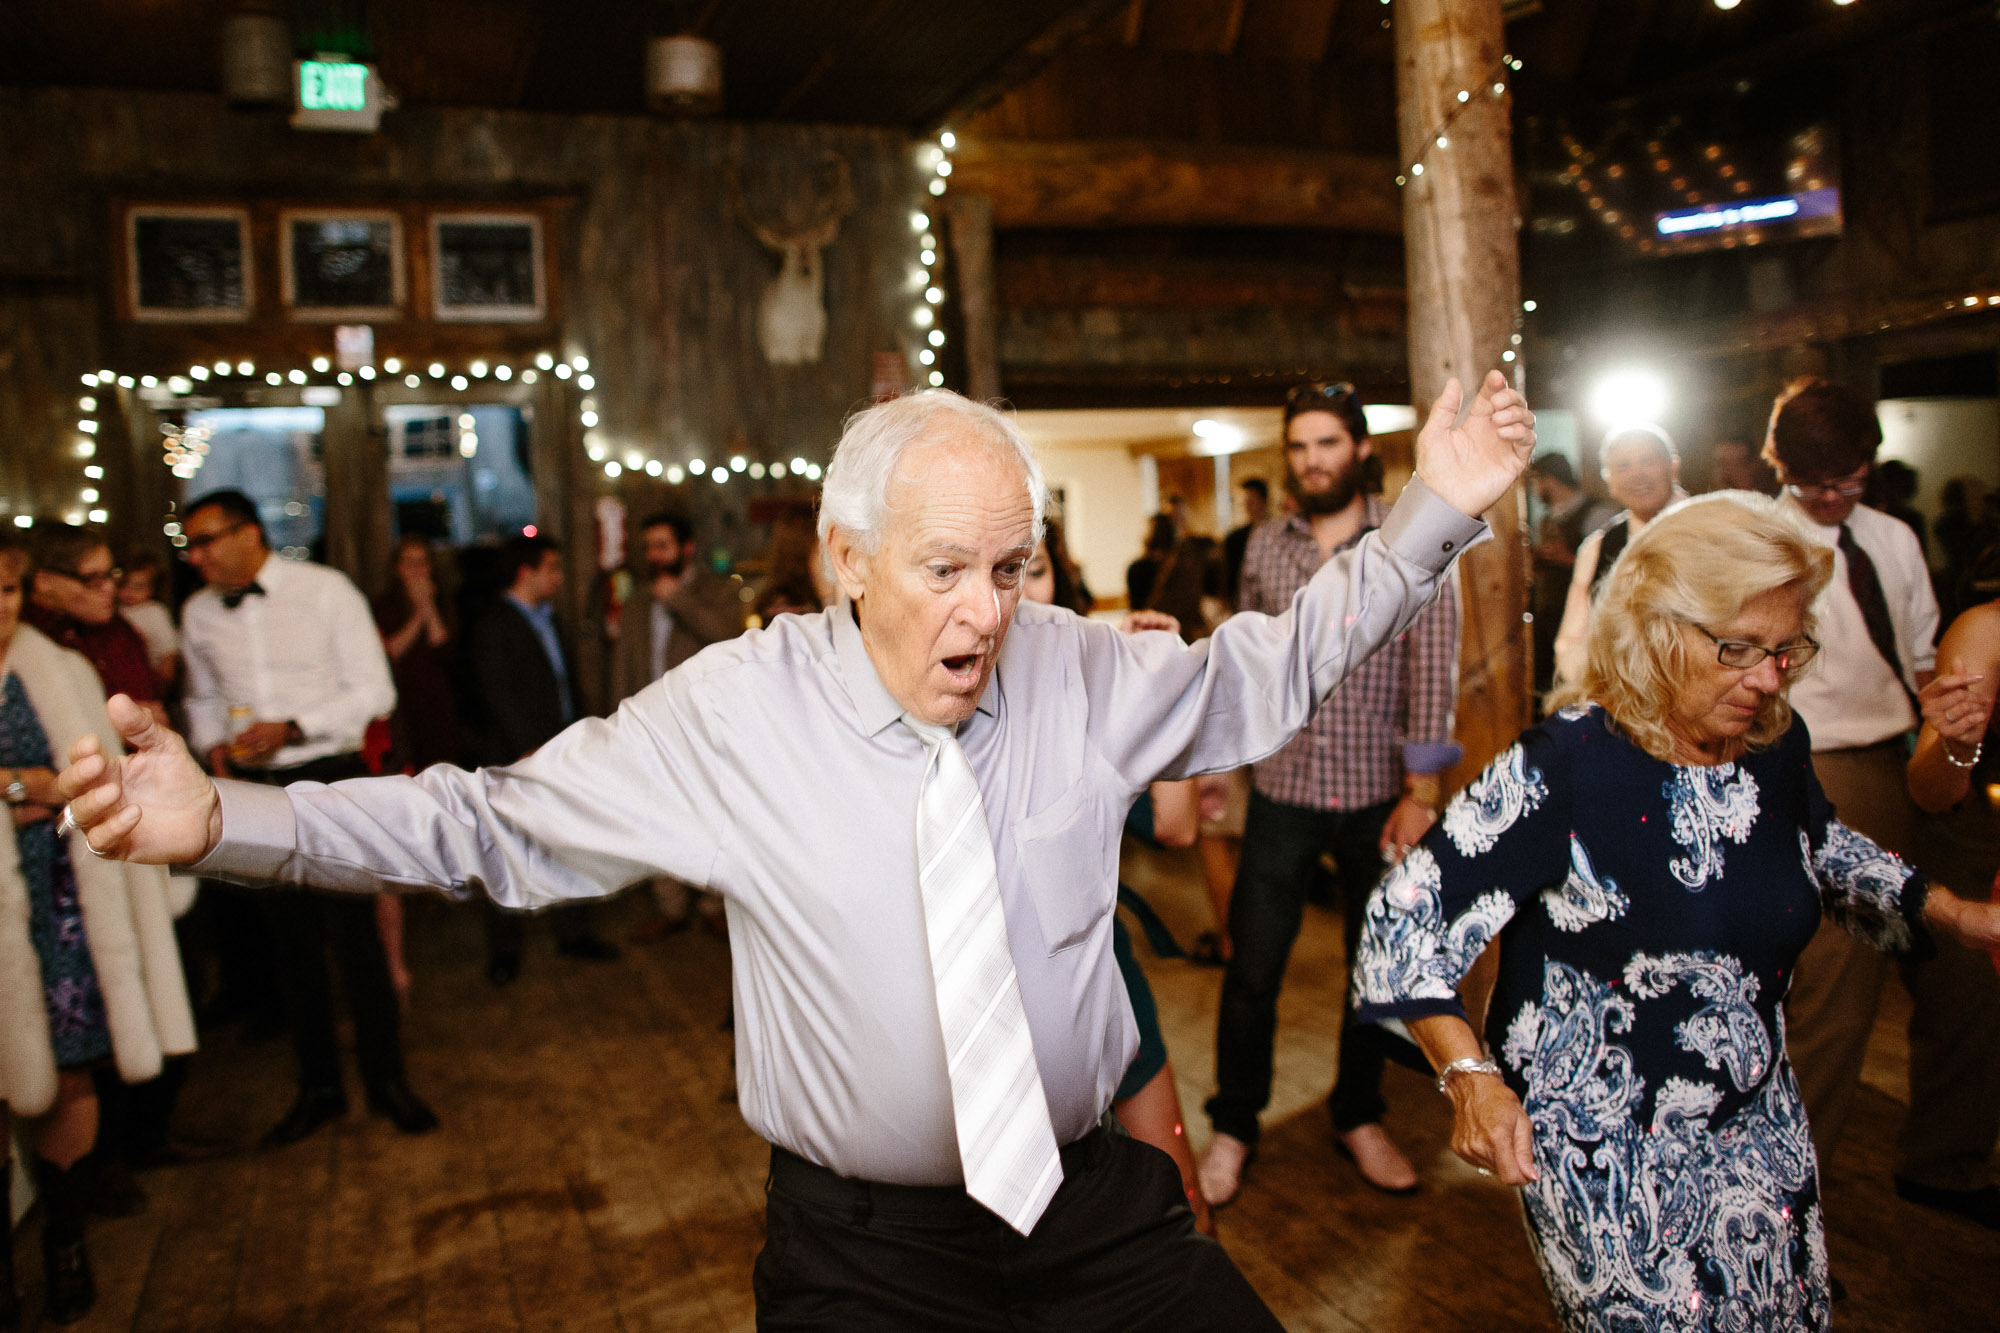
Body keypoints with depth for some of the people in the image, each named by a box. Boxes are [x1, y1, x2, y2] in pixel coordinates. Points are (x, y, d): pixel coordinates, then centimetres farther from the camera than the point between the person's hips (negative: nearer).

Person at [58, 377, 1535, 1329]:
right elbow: (491, 824, -6)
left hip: (1096, 1203, 3)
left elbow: (1267, 669, 7)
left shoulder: (1082, 670, -6)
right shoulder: (730, 712, -14)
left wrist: (1429, 516, 2)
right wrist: (223, 820, -13)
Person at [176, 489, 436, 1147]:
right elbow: (203, 698, 20)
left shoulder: (325, 591, -8)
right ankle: (318, 1086, 26)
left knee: (354, 934, -1)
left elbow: (374, 692, -9)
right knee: (288, 942, 11)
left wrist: (289, 728, -18)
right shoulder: (199, 613, 6)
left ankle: (386, 1080, 17)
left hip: (327, 781, -4)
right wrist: (213, 745, -1)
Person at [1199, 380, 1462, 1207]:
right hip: (1282, 792, 1)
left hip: (1380, 791, -1)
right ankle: (1233, 1125, 23)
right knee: (1251, 968, 3)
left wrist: (1421, 790, -13)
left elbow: (1432, 668, -8)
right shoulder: (1264, 548, 5)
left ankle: (1358, 1117, 33)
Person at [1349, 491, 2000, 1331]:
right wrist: (1469, 1076, -32)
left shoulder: (1777, 745, -5)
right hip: (1606, 1148, -6)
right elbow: (1405, 918, -22)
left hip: (1758, 1122, 7)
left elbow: (1824, 851, 19)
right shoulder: (1565, 766, -25)